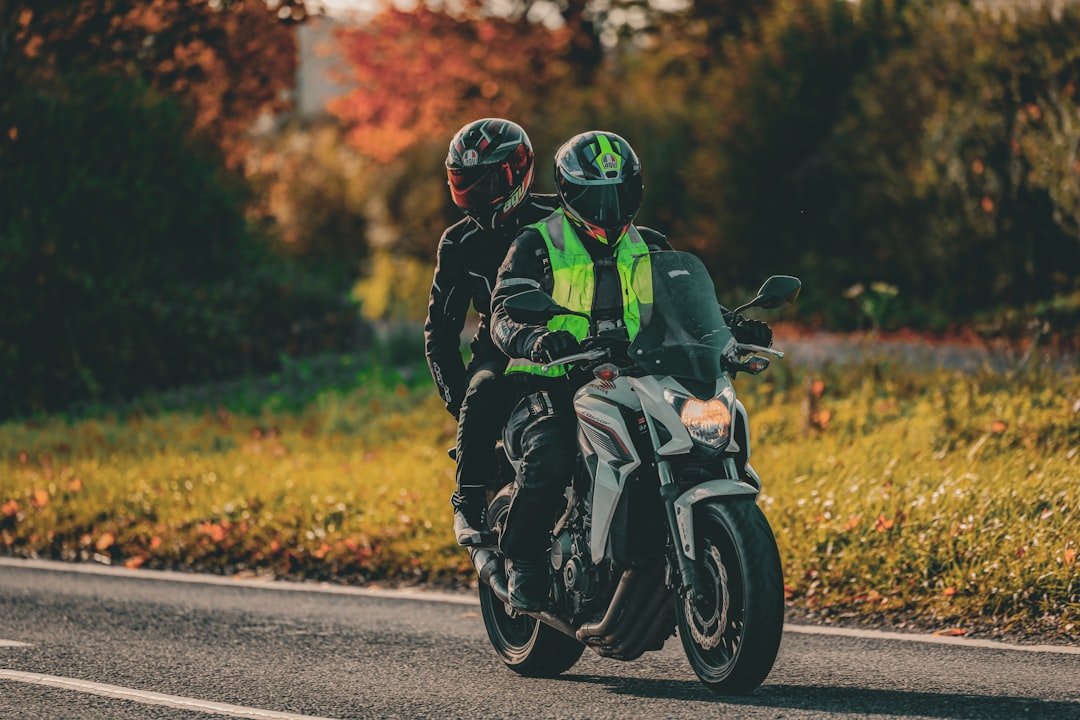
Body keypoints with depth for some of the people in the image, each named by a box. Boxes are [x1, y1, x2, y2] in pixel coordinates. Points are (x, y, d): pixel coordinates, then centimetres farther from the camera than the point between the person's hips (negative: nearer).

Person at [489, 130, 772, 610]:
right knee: (549, 457, -33)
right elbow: (504, 317, -9)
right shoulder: (535, 246, 3)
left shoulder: (650, 249, 18)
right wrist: (535, 339, -32)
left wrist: (730, 327, -9)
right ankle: (521, 559, -12)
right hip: (552, 387, -4)